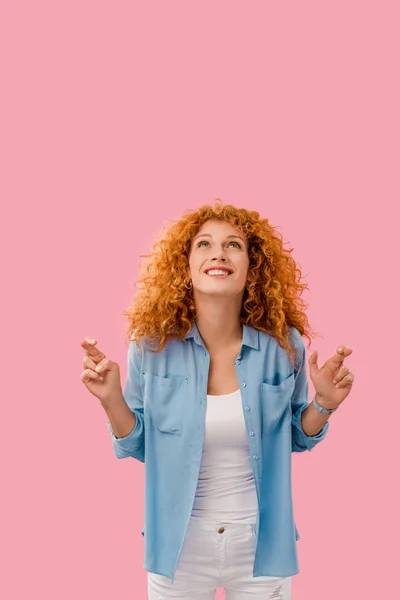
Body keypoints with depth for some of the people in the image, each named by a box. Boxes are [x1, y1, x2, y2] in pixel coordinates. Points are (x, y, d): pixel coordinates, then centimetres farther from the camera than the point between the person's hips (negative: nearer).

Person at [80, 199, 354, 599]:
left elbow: (296, 437, 4)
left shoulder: (283, 346, -11)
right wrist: (111, 399, -17)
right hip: (179, 541, 0)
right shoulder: (152, 345, -11)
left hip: (262, 542, 1)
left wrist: (324, 403, -14)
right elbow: (140, 445, 0)